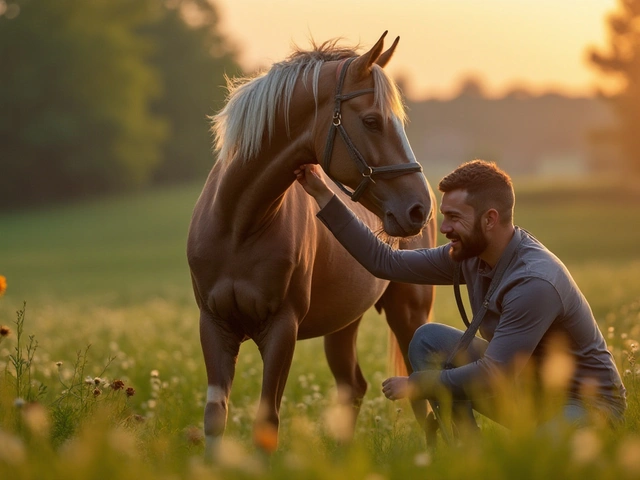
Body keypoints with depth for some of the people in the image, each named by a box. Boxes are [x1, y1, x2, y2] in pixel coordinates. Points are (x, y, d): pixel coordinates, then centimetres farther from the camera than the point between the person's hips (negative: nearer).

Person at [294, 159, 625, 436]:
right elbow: (385, 262, 0)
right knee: (429, 340, -3)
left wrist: (416, 384, -16)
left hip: (589, 404, -8)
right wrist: (322, 196, -1)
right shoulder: (469, 255, -4)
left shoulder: (534, 281, -30)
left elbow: (492, 378, -28)